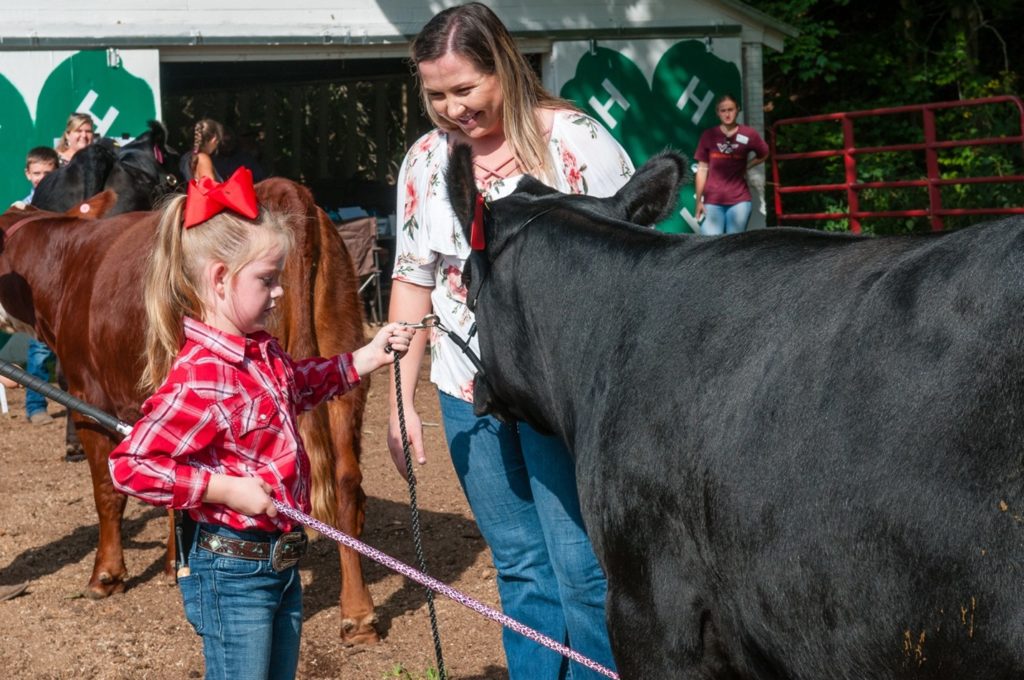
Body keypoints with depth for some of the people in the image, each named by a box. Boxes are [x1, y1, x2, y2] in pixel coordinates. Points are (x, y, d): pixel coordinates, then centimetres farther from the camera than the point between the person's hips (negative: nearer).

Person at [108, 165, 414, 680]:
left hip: (280, 561, 9)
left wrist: (367, 357, 17)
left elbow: (301, 384, 27)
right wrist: (226, 488, -25)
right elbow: (129, 465, -27)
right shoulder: (200, 377, -25)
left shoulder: (261, 353, 3)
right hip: (231, 570, -9)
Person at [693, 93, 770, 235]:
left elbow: (763, 155, 19)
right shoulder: (708, 136, 2)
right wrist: (699, 201, 2)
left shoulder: (748, 135, 0)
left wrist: (745, 167, 5)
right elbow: (702, 169, 5)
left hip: (739, 200, 0)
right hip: (712, 201, 0)